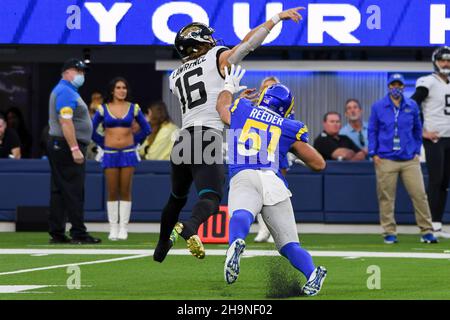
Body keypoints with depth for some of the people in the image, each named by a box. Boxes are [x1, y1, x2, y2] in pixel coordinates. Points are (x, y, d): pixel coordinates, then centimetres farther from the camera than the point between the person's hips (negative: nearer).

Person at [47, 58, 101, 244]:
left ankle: (57, 234, 9)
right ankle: (78, 234, -11)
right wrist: (75, 149, -25)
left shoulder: (66, 91, 21)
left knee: (59, 191, 8)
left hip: (57, 145, 11)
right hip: (67, 145, -11)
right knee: (74, 190, -10)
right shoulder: (66, 91, -12)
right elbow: (65, 121, -21)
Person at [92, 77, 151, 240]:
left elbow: (146, 129, 13)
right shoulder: (103, 109, 3)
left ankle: (123, 228, 3)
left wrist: (134, 141, 9)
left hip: (128, 153, 0)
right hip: (110, 154, 0)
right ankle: (113, 228, 4)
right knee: (112, 193, 0)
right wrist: (103, 143, 6)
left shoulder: (133, 108, 4)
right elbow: (92, 130, 10)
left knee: (125, 192, 0)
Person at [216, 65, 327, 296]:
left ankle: (236, 243, -65)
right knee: (289, 244, 3)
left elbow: (222, 106, 51)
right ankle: (311, 273, -26)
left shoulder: (241, 111, 25)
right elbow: (319, 163, 27)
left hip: (243, 177, -1)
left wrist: (230, 87, 70)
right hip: (274, 181, 1)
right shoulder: (289, 129, 23)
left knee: (241, 214, -31)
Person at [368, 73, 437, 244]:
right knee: (386, 197, -1)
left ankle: (427, 231, 1)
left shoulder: (412, 106, 9)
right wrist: (373, 153, 0)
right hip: (386, 160, -1)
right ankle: (389, 232, 7)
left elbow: (417, 130, 17)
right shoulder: (378, 107, 4)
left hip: (410, 159, 1)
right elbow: (372, 131, 8)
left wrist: (417, 151, 9)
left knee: (419, 194, -4)